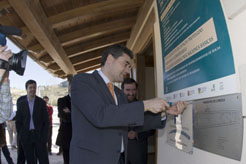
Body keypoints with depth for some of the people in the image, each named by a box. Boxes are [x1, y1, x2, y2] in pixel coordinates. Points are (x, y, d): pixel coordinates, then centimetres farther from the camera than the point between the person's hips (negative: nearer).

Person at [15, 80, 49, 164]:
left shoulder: (41, 102, 1)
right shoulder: (21, 103, 3)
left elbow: (46, 121, 1)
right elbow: (18, 121, 7)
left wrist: (44, 136, -5)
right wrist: (20, 135, 0)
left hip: (39, 135, -1)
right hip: (26, 137, 1)